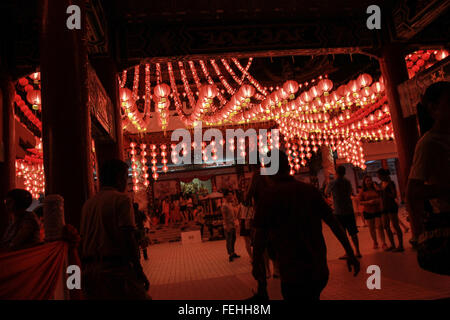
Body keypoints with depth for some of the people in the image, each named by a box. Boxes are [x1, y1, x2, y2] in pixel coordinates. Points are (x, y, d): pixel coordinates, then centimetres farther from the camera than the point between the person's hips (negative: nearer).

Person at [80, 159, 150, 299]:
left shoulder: (87, 204, 14)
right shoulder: (121, 199, -6)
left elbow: (82, 239, 13)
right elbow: (128, 236, -14)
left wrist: (86, 269, 19)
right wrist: (139, 270, -11)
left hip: (89, 270, 7)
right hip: (115, 268, -7)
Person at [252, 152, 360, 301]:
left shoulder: (269, 196, -11)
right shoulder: (311, 190, 1)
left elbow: (260, 235, -9)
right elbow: (334, 223, 1)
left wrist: (256, 264, 5)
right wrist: (350, 254, 8)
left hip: (292, 275, -5)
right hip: (320, 271, 5)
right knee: (312, 296, 27)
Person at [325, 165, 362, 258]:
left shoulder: (332, 183, -9)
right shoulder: (347, 182, 4)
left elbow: (326, 193, 8)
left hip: (339, 212, -4)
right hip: (349, 210, 4)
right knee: (353, 233, 11)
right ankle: (357, 252, 14)